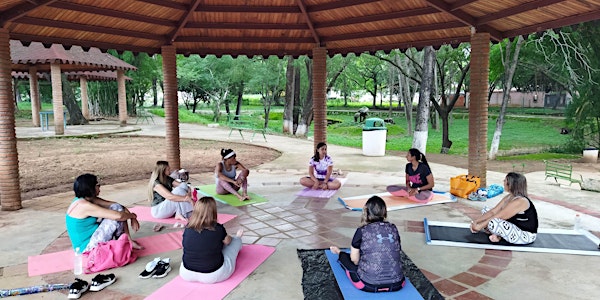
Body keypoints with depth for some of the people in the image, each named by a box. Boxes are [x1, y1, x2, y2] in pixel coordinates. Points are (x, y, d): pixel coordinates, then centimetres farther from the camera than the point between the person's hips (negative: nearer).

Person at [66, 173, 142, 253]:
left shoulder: (90, 199, 3)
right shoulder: (84, 205, -25)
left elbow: (118, 206, 6)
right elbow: (118, 216, -31)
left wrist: (132, 218, -6)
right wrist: (132, 215, -11)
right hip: (87, 247, -9)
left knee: (116, 207, 1)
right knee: (117, 219, -17)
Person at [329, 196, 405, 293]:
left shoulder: (362, 231, -5)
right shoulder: (393, 229, 5)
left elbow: (355, 260, 0)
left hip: (369, 285, -3)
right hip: (396, 285, 3)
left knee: (344, 256, 22)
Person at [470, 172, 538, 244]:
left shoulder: (519, 201, -25)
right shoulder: (508, 198, 3)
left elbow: (498, 217, -24)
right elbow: (493, 212, 2)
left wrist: (480, 226, -19)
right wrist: (476, 221, -8)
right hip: (516, 228, 10)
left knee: (492, 223, -35)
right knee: (485, 210, 9)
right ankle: (497, 235, -6)